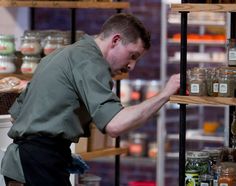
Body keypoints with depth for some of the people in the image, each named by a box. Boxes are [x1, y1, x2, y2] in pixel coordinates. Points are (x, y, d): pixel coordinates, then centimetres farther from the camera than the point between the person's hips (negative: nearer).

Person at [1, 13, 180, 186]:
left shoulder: (62, 54, 22)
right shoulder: (89, 61, -10)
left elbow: (16, 112, 25)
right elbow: (114, 125, -24)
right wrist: (164, 95, -16)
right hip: (43, 163, -10)